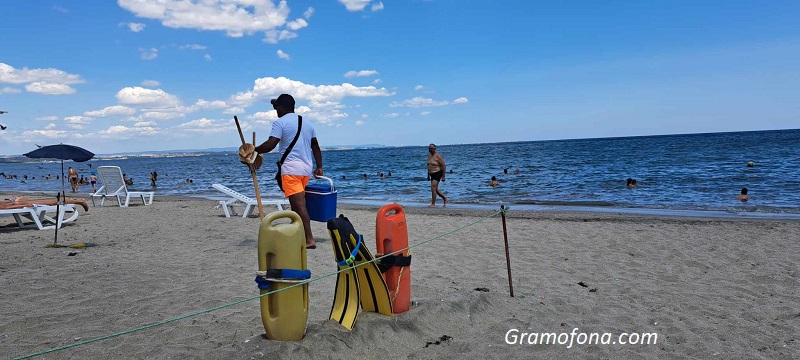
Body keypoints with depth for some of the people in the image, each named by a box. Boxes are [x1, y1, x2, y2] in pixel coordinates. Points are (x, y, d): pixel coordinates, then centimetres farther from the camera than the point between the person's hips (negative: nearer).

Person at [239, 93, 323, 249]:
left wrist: (254, 150, -1)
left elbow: (271, 144, -15)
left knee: (299, 204, -11)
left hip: (291, 168, -8)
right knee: (296, 202, 17)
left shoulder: (280, 122, -4)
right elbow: (315, 147, 21)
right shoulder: (307, 123, 18)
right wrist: (319, 167, 24)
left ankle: (309, 240, -16)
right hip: (307, 168, 8)